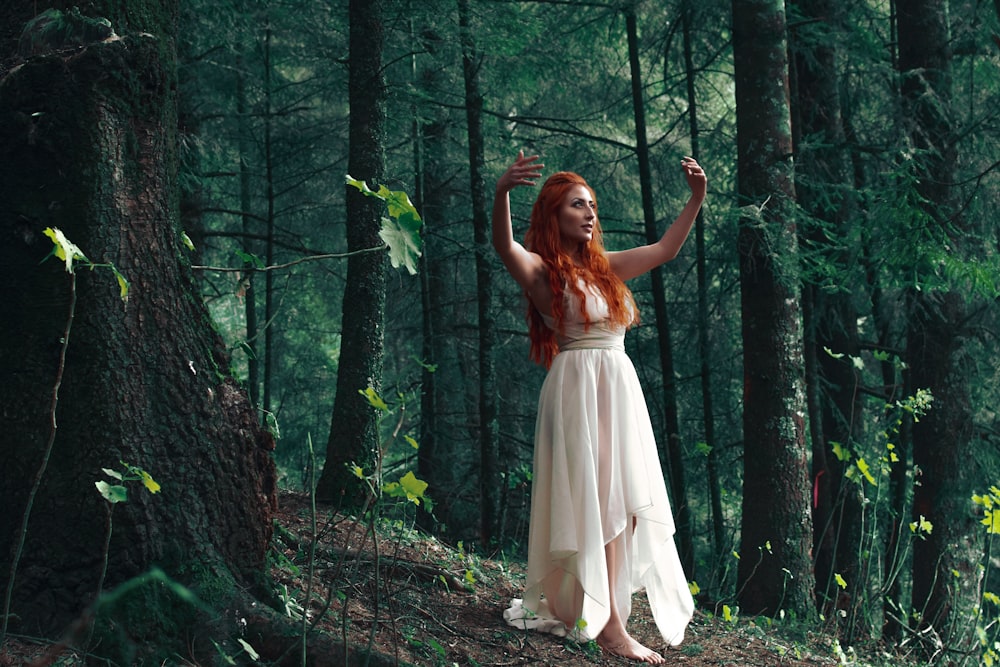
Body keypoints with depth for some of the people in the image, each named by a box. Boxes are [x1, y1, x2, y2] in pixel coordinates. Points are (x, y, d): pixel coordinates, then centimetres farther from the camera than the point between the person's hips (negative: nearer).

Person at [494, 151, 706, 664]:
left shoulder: (604, 266, 16)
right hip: (578, 388, -7)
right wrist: (502, 192, -43)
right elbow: (503, 245, -25)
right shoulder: (542, 271, -5)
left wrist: (697, 198, 18)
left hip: (619, 387, 7)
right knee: (595, 502, -10)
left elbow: (664, 250, 24)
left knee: (624, 503, 5)